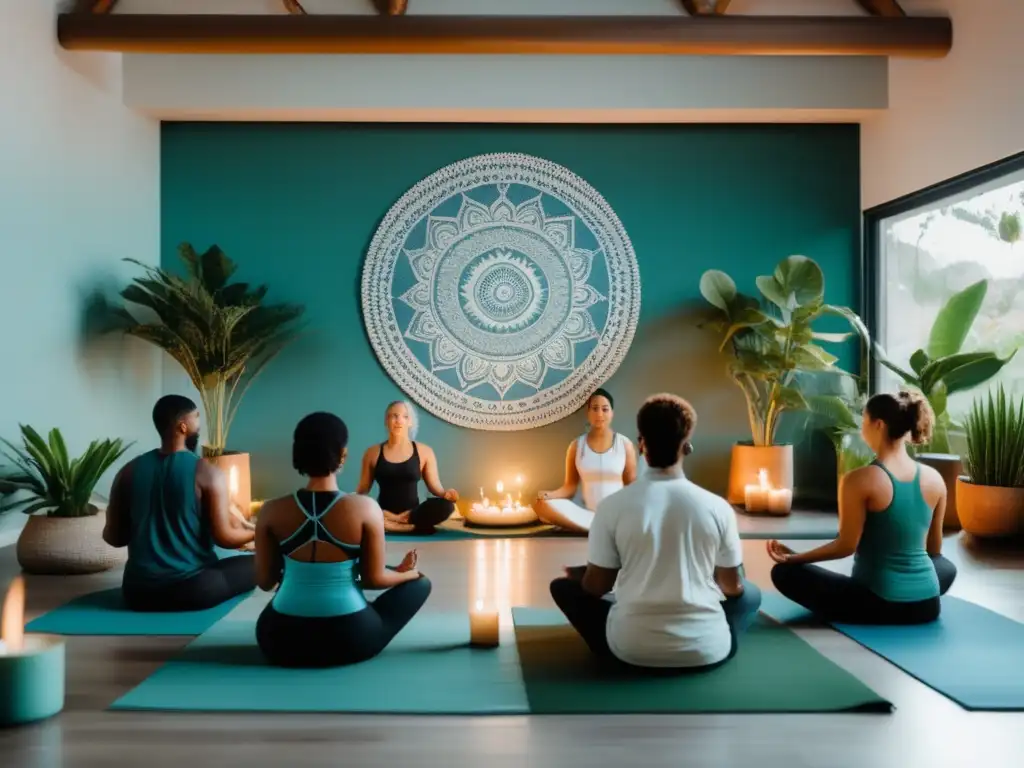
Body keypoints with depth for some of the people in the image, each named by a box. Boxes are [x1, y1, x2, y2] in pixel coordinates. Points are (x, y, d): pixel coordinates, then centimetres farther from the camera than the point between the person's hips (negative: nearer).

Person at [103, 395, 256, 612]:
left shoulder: (129, 472, -1)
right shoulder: (208, 473, -14)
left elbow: (114, 537, 3)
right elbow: (223, 537, -15)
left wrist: (106, 530, 27)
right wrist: (254, 532, 6)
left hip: (138, 591, 6)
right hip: (192, 588, -6)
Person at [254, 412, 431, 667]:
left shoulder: (271, 511, -10)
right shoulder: (365, 508, -16)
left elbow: (265, 582, 1)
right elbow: (374, 579, -7)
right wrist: (406, 573, 15)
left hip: (281, 641, 3)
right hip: (349, 640, -3)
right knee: (420, 582, 18)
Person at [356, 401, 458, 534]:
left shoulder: (424, 452, 6)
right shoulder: (373, 453, 8)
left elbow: (435, 486, 5)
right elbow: (363, 489, 12)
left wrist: (446, 494, -17)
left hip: (413, 512, 0)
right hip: (382, 515, 0)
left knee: (445, 506, -30)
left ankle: (388, 523, -22)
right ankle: (414, 526, -27)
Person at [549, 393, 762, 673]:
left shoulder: (613, 506, -9)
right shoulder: (718, 507, -6)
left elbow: (596, 587, -1)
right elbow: (732, 587, 7)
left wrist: (581, 574, 23)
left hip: (631, 649, -2)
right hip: (706, 652, 2)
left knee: (564, 587, 20)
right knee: (750, 594, 31)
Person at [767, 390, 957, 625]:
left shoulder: (859, 480, -17)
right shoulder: (935, 479, -1)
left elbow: (846, 546, -13)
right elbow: (934, 549, 10)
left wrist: (793, 557, -1)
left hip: (879, 603, -6)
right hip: (927, 606, 6)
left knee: (784, 572, 6)